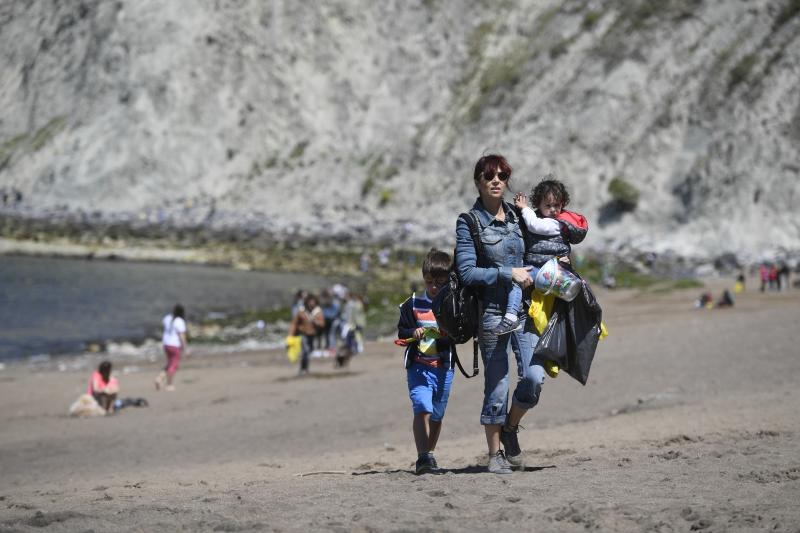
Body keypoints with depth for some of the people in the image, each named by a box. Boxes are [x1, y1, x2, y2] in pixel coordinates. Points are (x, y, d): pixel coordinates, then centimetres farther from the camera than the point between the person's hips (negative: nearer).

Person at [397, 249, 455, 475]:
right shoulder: (413, 304, 3)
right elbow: (401, 331, 7)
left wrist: (445, 335, -20)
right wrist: (412, 334, -13)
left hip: (443, 368, 1)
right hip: (418, 366, -1)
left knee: (437, 416, 11)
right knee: (422, 409, -18)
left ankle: (428, 458, 25)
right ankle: (423, 458, -21)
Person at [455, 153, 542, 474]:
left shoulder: (518, 216, 12)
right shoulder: (469, 223, -4)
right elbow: (467, 272, -11)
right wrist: (509, 273, -14)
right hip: (492, 312, -4)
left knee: (534, 377, -11)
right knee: (497, 386, 0)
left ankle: (510, 428, 16)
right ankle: (495, 454, 14)